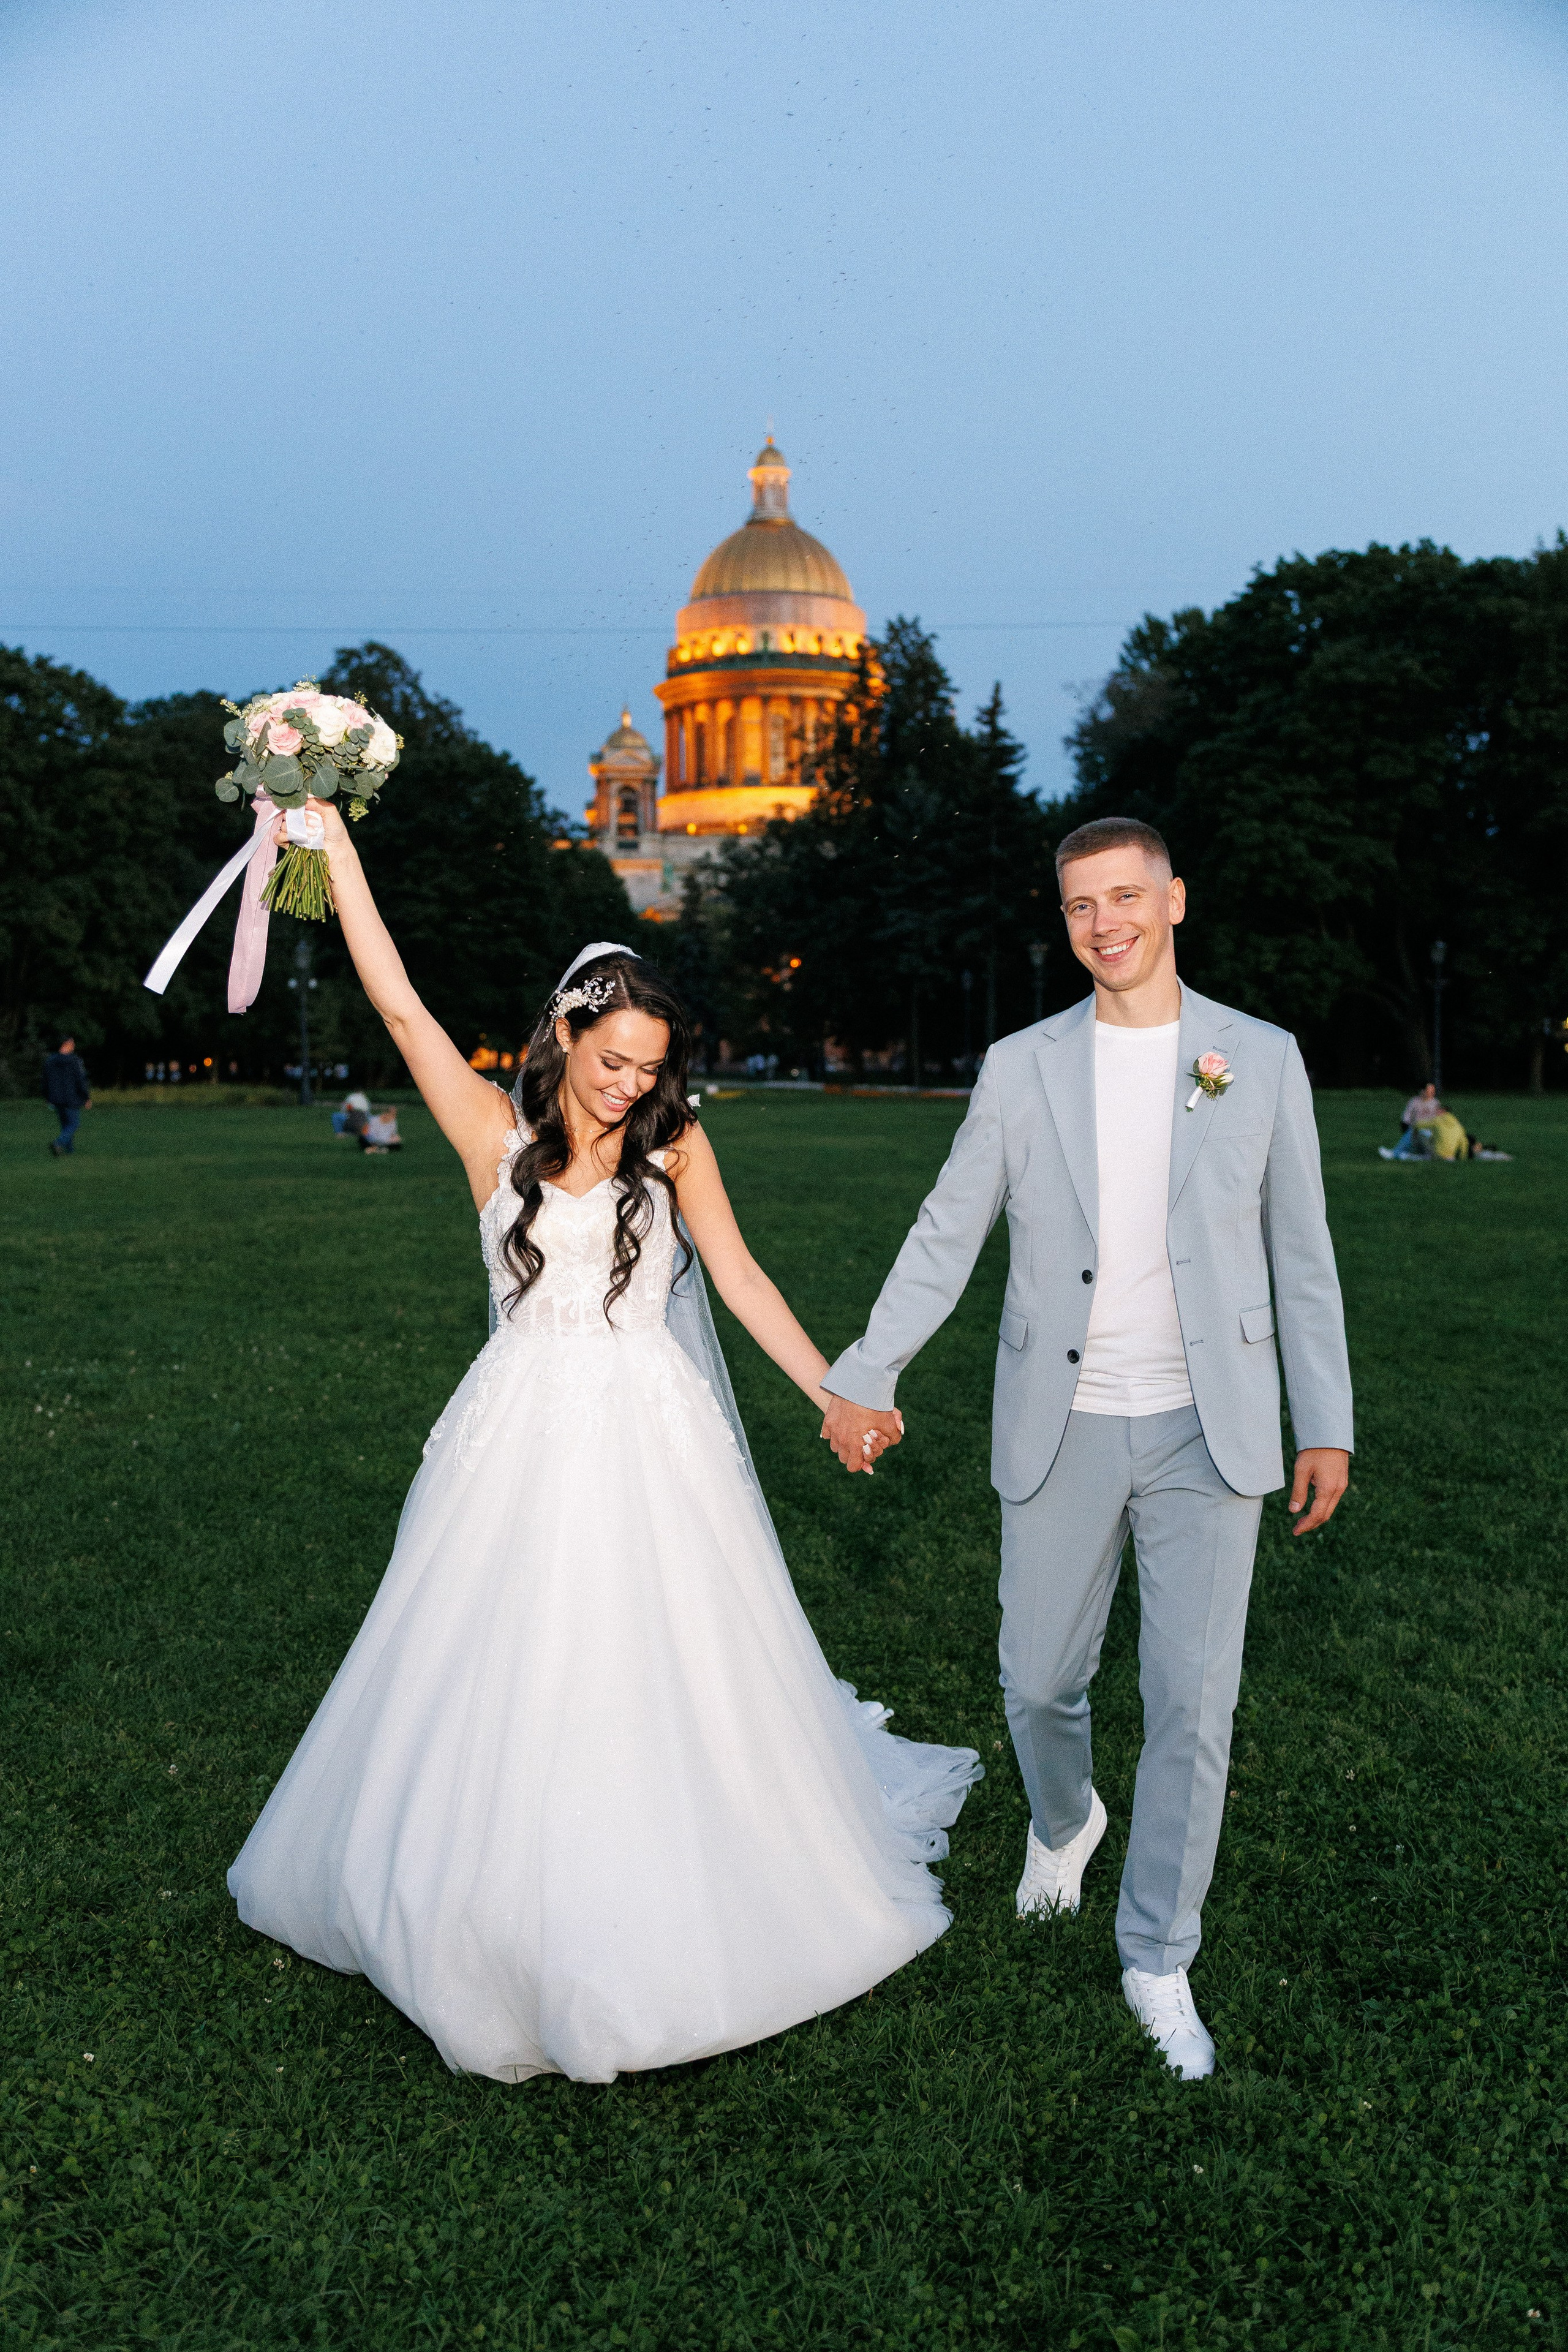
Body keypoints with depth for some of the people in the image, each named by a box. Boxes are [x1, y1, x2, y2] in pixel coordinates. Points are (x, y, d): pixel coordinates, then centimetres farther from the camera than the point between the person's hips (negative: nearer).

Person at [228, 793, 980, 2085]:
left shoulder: (675, 1143, 0)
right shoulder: (494, 1129, -2)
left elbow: (739, 1276, 2)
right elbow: (394, 998, -6)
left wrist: (834, 1393, -2)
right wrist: (330, 835, -7)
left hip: (651, 1434, 0)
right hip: (524, 1433, 0)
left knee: (665, 1677, 7)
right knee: (503, 1683, 9)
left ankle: (664, 1915, 30)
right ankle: (502, 1909, 32)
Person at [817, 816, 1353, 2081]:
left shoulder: (1262, 1059, 0)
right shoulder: (1020, 1067, 1)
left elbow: (1300, 1254, 3)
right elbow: (946, 1236, 2)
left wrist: (1326, 1423, 2)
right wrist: (864, 1373, -5)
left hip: (1206, 1432, 0)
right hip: (1063, 1432, 1)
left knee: (1193, 1703, 3)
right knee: (1040, 1681, 11)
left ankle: (1159, 1959, 24)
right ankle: (1065, 1819, 46)